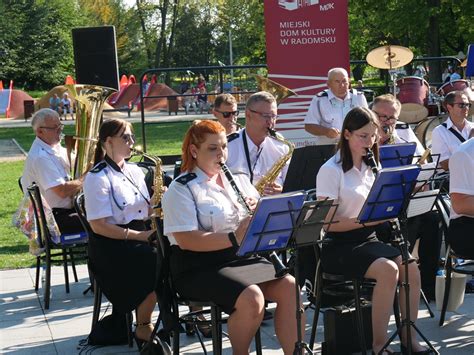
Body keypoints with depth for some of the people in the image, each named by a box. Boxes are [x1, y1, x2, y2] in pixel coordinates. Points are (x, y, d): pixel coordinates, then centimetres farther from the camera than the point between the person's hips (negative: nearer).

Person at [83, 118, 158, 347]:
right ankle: (143, 328, -8)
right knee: (158, 268, -27)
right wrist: (139, 236, -20)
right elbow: (99, 226, -16)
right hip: (110, 245, -7)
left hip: (139, 236, 7)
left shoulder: (135, 171, 12)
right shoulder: (97, 178, -11)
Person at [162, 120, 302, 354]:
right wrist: (234, 238, -27)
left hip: (239, 258, 7)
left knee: (289, 286, -16)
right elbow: (186, 240, -19)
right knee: (252, 297, -30)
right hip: (199, 268, -7)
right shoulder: (181, 190, -7)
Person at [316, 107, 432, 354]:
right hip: (338, 246, -6)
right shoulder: (331, 171, -10)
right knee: (388, 269, -30)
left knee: (410, 267, -19)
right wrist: (364, 220, -26)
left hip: (367, 240, 7)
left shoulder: (370, 167, 12)